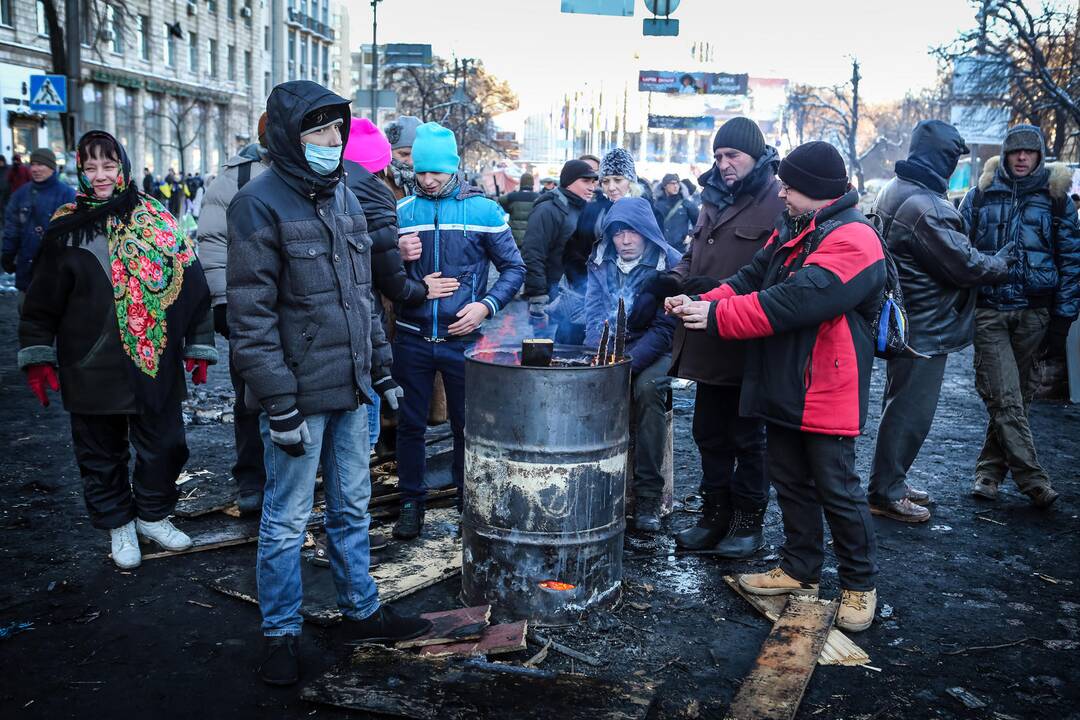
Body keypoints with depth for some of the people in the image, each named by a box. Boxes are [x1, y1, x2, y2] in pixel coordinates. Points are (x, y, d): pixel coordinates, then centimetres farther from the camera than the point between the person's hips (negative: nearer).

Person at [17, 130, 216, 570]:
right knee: (102, 453, 11)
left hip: (156, 366, 1)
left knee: (164, 445, 10)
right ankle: (118, 525, 30)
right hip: (93, 369, -1)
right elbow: (43, 300, 4)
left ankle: (152, 515, 32)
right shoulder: (66, 229, 0)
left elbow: (190, 283, 3)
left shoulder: (157, 222, 1)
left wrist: (199, 346, 1)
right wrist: (38, 357, 1)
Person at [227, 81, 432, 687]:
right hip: (300, 393, -7)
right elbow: (252, 315, -15)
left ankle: (361, 611, 33)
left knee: (353, 509, 18)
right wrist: (279, 403, -18)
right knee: (287, 521, 6)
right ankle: (281, 635, 23)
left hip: (351, 388, 7)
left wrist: (382, 367, 15)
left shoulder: (344, 196, 12)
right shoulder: (261, 203, -11)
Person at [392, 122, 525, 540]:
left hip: (462, 338, -1)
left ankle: (469, 501, 27)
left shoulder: (483, 210, -3)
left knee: (468, 425, 9)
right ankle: (411, 502, 26)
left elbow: (514, 268, 0)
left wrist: (486, 306, -16)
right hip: (412, 338, 2)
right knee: (410, 424, 10)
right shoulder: (401, 211, 3)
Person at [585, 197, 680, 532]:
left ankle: (648, 495, -28)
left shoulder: (669, 263, -6)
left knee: (648, 387, -34)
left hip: (653, 351, -3)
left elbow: (665, 326, -11)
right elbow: (593, 316, 2)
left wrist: (630, 363, -23)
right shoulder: (601, 262, 8)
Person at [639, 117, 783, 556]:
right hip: (708, 342, 8)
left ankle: (749, 522, 23)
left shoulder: (777, 203, -11)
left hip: (747, 346, -8)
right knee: (709, 432, 15)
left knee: (747, 437, 7)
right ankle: (715, 515, 30)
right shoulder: (714, 199, 14)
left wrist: (718, 290, -25)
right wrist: (661, 288, 6)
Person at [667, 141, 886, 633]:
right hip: (783, 385, 9)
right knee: (789, 481, 17)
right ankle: (800, 569, 33)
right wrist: (702, 303, -9)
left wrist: (716, 316, -23)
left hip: (825, 390, -9)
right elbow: (752, 278, 9)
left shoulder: (851, 239, -19)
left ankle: (860, 584, 20)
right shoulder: (792, 229, 13)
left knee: (837, 489, 1)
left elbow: (792, 303, -28)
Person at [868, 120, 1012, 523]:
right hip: (925, 328, -11)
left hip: (903, 320, 11)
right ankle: (886, 493, 7)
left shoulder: (894, 192, 10)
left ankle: (889, 482, 30)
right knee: (910, 412, -1)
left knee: (900, 406, 19)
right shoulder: (925, 206, -24)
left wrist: (992, 261, 11)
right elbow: (965, 266, -19)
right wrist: (1002, 263, -1)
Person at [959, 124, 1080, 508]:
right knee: (1004, 397, -9)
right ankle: (1033, 480, -6)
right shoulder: (981, 195, 6)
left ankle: (990, 471, 19)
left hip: (1034, 313, 1)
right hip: (989, 312, -1)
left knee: (1015, 395, 7)